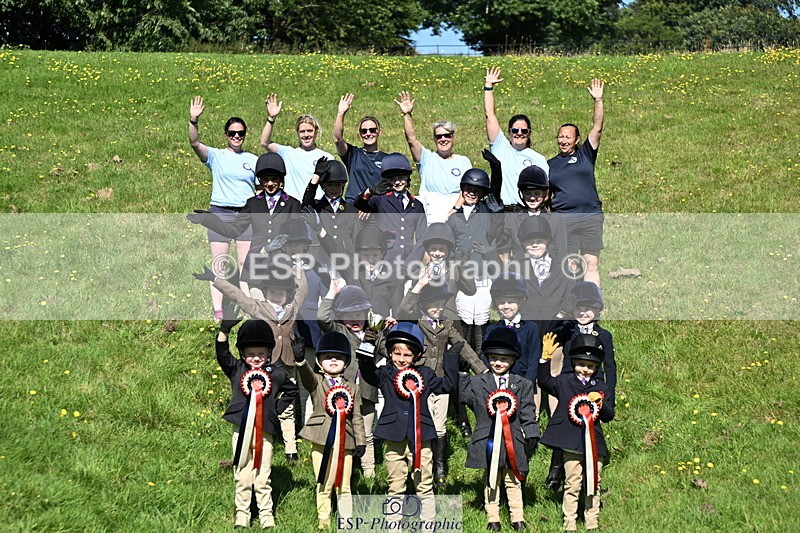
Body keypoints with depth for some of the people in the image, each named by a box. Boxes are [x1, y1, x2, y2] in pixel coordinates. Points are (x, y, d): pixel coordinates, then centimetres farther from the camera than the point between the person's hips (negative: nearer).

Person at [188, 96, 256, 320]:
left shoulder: (252, 160, 12)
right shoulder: (216, 156, 4)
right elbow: (194, 143, -13)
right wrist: (194, 120, -26)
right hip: (221, 212, -2)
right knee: (219, 264, -1)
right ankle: (218, 311, 0)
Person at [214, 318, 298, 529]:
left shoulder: (275, 374, 4)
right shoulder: (237, 369, 3)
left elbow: (291, 389, 20)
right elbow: (222, 354, -9)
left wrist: (277, 406, 8)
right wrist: (224, 330, -21)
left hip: (264, 431, 0)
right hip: (241, 428, 0)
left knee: (263, 477, 5)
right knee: (242, 476, 6)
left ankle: (266, 515, 13)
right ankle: (242, 514, 15)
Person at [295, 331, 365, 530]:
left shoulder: (352, 388, 11)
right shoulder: (316, 382, 3)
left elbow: (357, 417, 11)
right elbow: (306, 376, -21)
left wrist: (360, 442, 4)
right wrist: (300, 359, -42)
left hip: (345, 443, 2)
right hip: (322, 441, -2)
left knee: (344, 486, 8)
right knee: (324, 485, 4)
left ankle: (346, 521, 14)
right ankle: (323, 521, 11)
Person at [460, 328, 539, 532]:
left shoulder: (523, 385, 6)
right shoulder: (476, 383, 4)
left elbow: (528, 414, 5)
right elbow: (460, 393, 2)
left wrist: (531, 438, 1)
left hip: (513, 443, 0)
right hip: (488, 442, 0)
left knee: (513, 482, 9)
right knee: (490, 482, 8)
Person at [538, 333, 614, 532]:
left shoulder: (601, 387, 7)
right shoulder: (565, 381, 2)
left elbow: (609, 416, 7)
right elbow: (545, 381, -13)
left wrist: (601, 402, -13)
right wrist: (546, 358, -24)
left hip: (594, 442, 3)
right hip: (571, 442, -3)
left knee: (593, 484, 11)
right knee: (572, 484, 3)